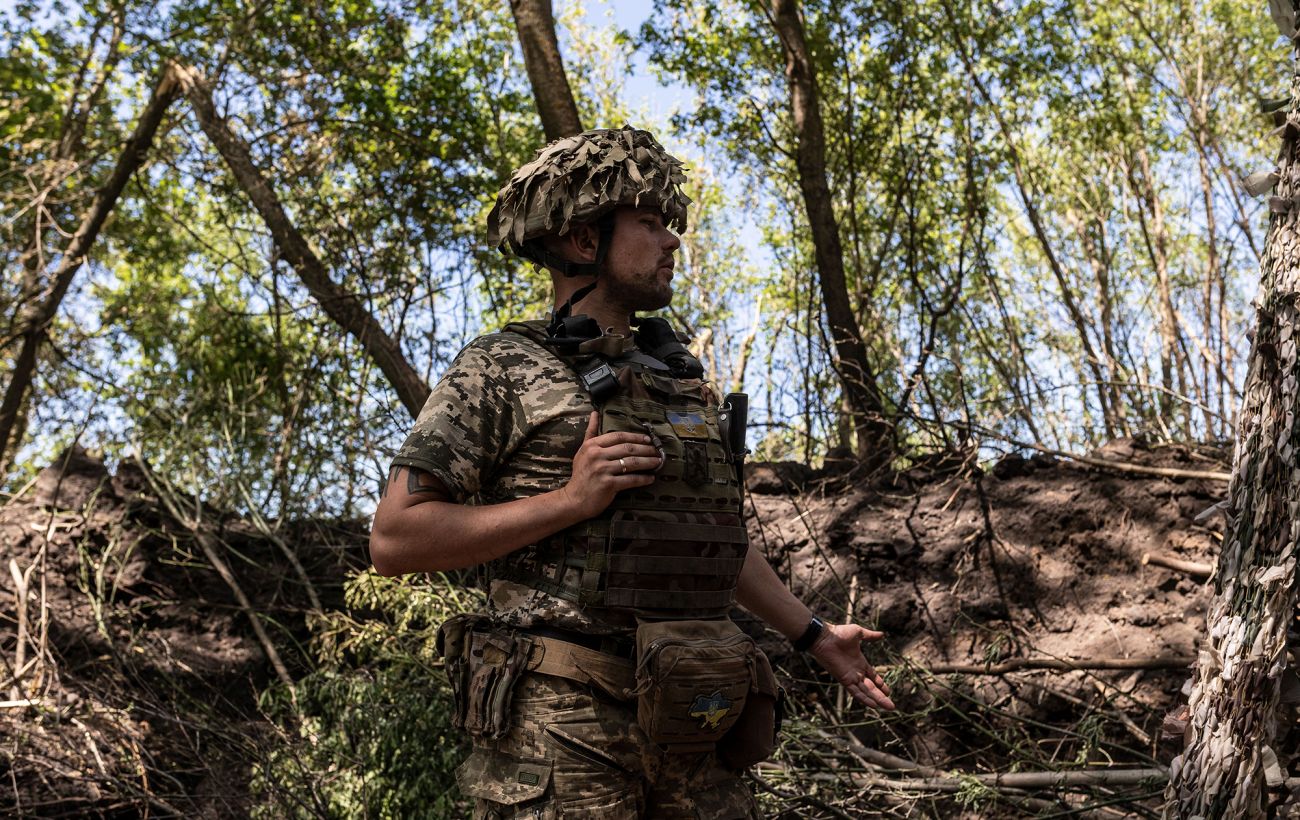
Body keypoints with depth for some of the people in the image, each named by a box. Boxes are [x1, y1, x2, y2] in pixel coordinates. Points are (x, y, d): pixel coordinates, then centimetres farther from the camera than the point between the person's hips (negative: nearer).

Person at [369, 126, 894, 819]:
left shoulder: (680, 378, 17)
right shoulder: (500, 371, -3)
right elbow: (394, 539, -9)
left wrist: (814, 636, 24)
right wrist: (570, 499, -16)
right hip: (561, 733, -6)